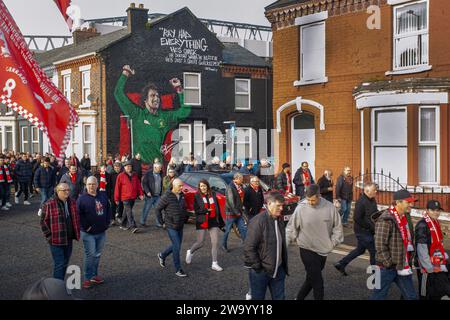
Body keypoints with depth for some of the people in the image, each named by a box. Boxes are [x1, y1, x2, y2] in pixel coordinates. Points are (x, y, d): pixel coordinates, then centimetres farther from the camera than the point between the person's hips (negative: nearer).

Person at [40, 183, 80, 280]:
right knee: (59, 264, -6)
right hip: (56, 240, -6)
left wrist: (76, 234, 11)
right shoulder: (49, 204, -11)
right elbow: (43, 221, -7)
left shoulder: (72, 203, 7)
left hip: (68, 240, 6)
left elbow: (76, 219, 18)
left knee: (65, 264, 15)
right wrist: (49, 236, -9)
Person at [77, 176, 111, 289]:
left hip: (102, 232, 5)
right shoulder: (82, 198, -10)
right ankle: (88, 278, 6)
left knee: (97, 254, 14)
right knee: (90, 254, -5)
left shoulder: (103, 196, 5)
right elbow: (79, 215, -14)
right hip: (88, 233, -5)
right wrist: (86, 227, -14)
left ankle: (94, 275, 26)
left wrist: (107, 222, 5)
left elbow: (108, 209, 13)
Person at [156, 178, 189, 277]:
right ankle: (178, 269, 3)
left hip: (180, 227, 7)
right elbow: (157, 209, -10)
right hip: (171, 227, -7)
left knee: (176, 246, 15)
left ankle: (162, 255, 40)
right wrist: (162, 222, -8)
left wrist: (185, 219, 12)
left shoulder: (182, 196, 4)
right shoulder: (167, 197, -16)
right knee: (177, 247, -8)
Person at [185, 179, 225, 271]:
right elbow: (196, 210, -8)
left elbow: (218, 209, 12)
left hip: (213, 222, 3)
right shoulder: (197, 196, -3)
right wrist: (206, 210, -21)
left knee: (215, 242, -1)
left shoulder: (213, 195, 8)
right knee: (200, 243, 2)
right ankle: (190, 252, 34)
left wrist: (221, 222, 13)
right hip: (202, 222, -3)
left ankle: (214, 264, 7)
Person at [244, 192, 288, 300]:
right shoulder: (258, 221, -19)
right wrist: (257, 267, -17)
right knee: (258, 297, 8)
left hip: (278, 270, 7)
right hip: (261, 271, -7)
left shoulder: (280, 220, 7)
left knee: (279, 297, 14)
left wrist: (284, 265, 14)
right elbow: (249, 247, -20)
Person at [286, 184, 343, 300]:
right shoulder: (301, 208, -14)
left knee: (312, 278, 18)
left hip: (323, 250, 4)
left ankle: (300, 297, 38)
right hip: (307, 250, -4)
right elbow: (291, 228, -6)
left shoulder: (329, 207, -7)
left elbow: (337, 227, 4)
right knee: (317, 281, -3)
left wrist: (333, 243, -1)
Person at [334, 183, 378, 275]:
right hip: (363, 231, -10)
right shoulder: (361, 202, -22)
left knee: (360, 250, 19)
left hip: (368, 231, 10)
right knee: (373, 251, -1)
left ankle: (341, 264, 28)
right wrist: (370, 227, -19)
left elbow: (375, 214, 20)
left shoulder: (372, 200, 7)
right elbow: (357, 218, -24)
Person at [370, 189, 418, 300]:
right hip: (387, 267, -8)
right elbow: (380, 245, -22)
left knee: (411, 296, 12)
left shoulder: (404, 218, 9)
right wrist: (389, 263, -18)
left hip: (402, 266, 8)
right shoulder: (386, 220, -19)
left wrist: (409, 261, 13)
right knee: (379, 295, 4)